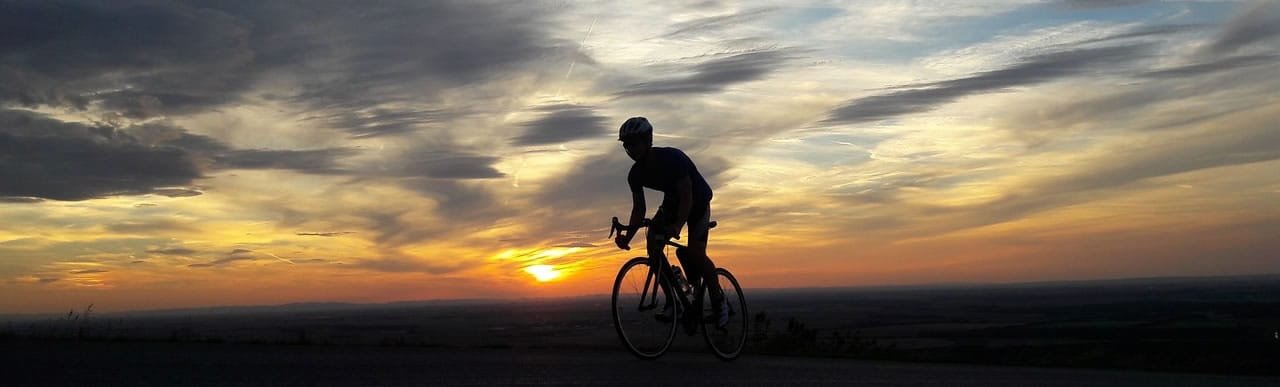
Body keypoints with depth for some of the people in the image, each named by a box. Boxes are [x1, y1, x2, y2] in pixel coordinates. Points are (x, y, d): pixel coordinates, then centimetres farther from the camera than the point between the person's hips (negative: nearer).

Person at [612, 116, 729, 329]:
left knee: (695, 252, -19)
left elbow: (687, 197, -37)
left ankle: (719, 302, 1)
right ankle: (671, 298, -6)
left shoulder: (672, 158, -32)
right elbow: (639, 208, -8)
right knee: (653, 242, -16)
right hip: (672, 200, 6)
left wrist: (677, 226, -52)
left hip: (698, 200, -6)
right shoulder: (636, 173, -13)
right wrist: (628, 236, -24)